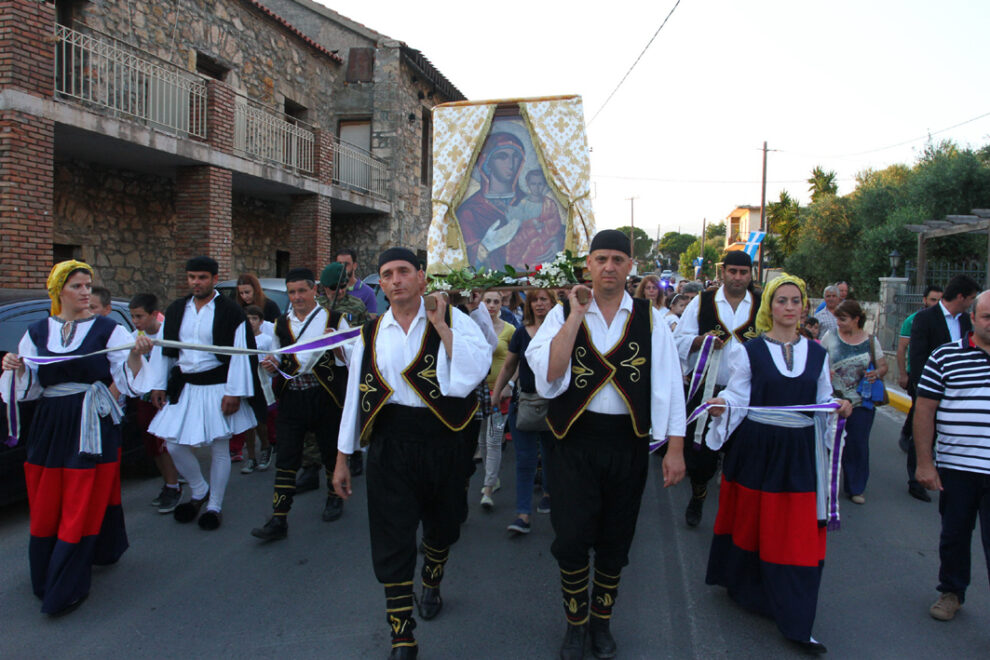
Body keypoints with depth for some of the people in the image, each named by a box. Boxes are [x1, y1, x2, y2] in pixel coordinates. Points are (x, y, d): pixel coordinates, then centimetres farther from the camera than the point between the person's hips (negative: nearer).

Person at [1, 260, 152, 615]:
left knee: (83, 504, 0)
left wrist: (136, 355, -27)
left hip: (92, 426, -4)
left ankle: (68, 589, 12)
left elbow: (128, 379, -9)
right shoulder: (37, 333, 9)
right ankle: (47, 576, 31)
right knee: (46, 504, 10)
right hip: (49, 425, 4)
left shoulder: (107, 329, -2)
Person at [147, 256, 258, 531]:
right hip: (183, 387, 5)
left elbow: (240, 352, -11)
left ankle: (214, 506, 22)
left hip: (217, 388, -5)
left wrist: (234, 392, -15)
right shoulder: (176, 310, 8)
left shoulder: (230, 311, -8)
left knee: (219, 449, 5)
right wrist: (159, 384, 10)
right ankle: (200, 492, 29)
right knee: (174, 444, 4)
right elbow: (164, 349, 14)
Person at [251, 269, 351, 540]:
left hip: (325, 398, -3)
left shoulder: (333, 319, -1)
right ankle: (278, 520, 4)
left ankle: (334, 498, 36)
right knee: (285, 459, 0)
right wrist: (273, 365, -1)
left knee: (331, 453, 12)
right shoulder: (281, 323, 11)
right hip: (291, 398, 3)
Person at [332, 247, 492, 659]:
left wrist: (440, 325, -18)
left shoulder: (452, 319, -2)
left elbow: (477, 367, -19)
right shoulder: (371, 334, 5)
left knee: (442, 525, 18)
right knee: (392, 540, 0)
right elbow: (355, 394, 8)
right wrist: (342, 459, 9)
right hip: (391, 443, 1)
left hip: (442, 441, 0)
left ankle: (431, 585, 51)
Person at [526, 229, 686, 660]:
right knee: (571, 538, 0)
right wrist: (576, 316, -17)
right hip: (575, 440, -1)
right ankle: (575, 624, 25)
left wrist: (675, 448, -3)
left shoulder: (649, 319, 2)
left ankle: (601, 621, 36)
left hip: (628, 442, 2)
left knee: (615, 540, 13)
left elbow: (668, 384, 1)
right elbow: (548, 374, -16)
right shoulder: (563, 314, -1)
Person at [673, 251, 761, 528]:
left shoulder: (763, 306, 6)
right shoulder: (702, 302, 4)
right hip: (706, 390, 0)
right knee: (700, 450, 6)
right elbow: (679, 340, 3)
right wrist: (701, 340, -16)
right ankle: (698, 496, 33)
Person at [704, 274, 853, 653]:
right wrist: (722, 406, -25)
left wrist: (839, 409, -8)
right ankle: (744, 586, 34)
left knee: (800, 534, 2)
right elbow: (737, 398, -4)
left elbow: (823, 403, 12)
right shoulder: (749, 351, -2)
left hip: (798, 452, 2)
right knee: (751, 520, 8)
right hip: (755, 449, -2)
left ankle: (795, 622, 11)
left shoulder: (817, 354, 8)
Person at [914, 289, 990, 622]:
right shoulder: (945, 357, -1)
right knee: (954, 535, 15)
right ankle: (951, 592, 34)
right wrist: (924, 462, -4)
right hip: (955, 467, 0)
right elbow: (924, 409, 0)